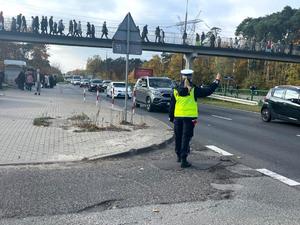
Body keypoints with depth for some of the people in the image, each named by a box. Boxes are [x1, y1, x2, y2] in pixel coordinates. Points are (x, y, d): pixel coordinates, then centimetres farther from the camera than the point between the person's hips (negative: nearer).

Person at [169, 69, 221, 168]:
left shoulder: (176, 90, 4)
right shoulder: (194, 90, -6)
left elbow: (172, 105, 6)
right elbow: (208, 91, -1)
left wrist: (171, 117, 14)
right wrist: (216, 81, 11)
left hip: (178, 117, 3)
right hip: (189, 117, -3)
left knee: (178, 137, 16)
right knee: (186, 138, -1)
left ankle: (179, 156, 30)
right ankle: (183, 160, -1)